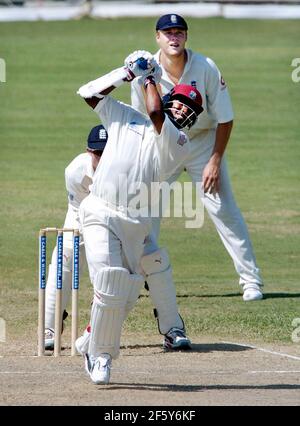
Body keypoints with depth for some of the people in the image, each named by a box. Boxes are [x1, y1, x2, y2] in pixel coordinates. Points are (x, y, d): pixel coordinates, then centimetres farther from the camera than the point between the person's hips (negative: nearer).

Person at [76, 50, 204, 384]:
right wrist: (127, 74, 5)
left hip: (136, 225, 2)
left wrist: (149, 78, 3)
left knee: (125, 298, 2)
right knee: (109, 287, -15)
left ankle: (93, 344, 25)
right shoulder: (124, 117, 12)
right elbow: (88, 93, 10)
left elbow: (155, 113, -13)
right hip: (101, 215, -2)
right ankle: (100, 355, -1)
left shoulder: (179, 142, 5)